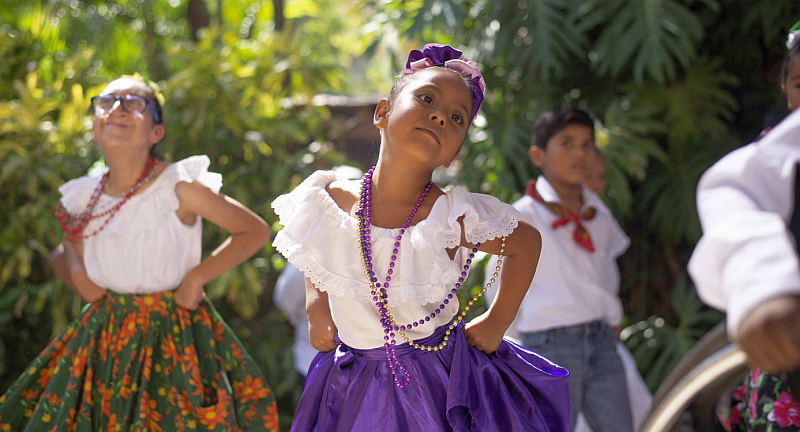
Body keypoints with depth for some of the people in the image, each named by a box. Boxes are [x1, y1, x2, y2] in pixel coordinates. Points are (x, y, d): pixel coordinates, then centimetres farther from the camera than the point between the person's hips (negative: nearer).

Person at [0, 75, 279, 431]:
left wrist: (198, 275, -13)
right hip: (107, 335, 4)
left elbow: (256, 231, -6)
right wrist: (74, 269, -2)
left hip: (175, 334, -4)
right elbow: (63, 254, 21)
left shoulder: (180, 188, -12)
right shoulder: (82, 200, 1)